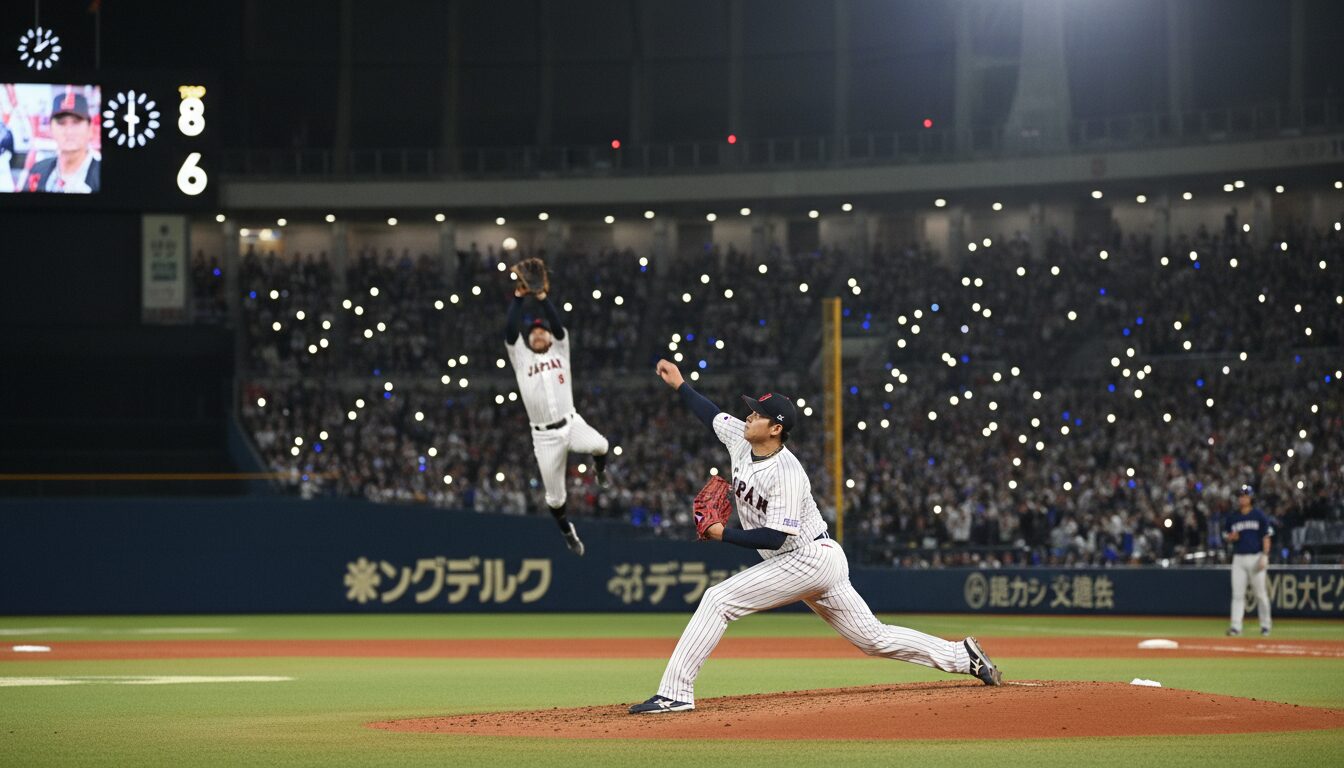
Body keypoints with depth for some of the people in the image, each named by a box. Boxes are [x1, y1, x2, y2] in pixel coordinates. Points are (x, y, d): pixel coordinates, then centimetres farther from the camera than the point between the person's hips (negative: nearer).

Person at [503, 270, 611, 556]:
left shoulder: (559, 351, 11)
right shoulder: (521, 357, 10)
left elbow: (558, 325, -5)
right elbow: (510, 331, -5)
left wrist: (542, 298, -12)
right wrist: (518, 298, -9)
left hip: (571, 424, -1)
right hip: (544, 436, 1)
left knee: (599, 445, -32)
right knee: (555, 496, 3)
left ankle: (599, 468, 4)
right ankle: (568, 532, 30)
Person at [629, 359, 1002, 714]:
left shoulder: (787, 474, -23)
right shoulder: (740, 438, 1)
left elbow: (773, 538, -27)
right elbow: (713, 414, 20)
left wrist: (724, 534, -23)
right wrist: (680, 384, 16)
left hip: (810, 560, -10)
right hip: (816, 564, 10)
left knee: (717, 600, -16)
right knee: (874, 639, 14)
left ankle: (675, 693, -17)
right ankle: (963, 656, 18)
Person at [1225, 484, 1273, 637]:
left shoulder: (1260, 516, 0)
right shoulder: (1233, 518, 11)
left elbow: (1267, 537, -2)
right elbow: (1229, 537, 20)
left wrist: (1264, 557, -12)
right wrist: (1231, 537, -6)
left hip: (1255, 558, -3)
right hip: (1238, 558, 3)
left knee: (1260, 593, 0)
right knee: (1237, 594, -3)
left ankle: (1265, 624, 12)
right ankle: (1236, 626, -6)